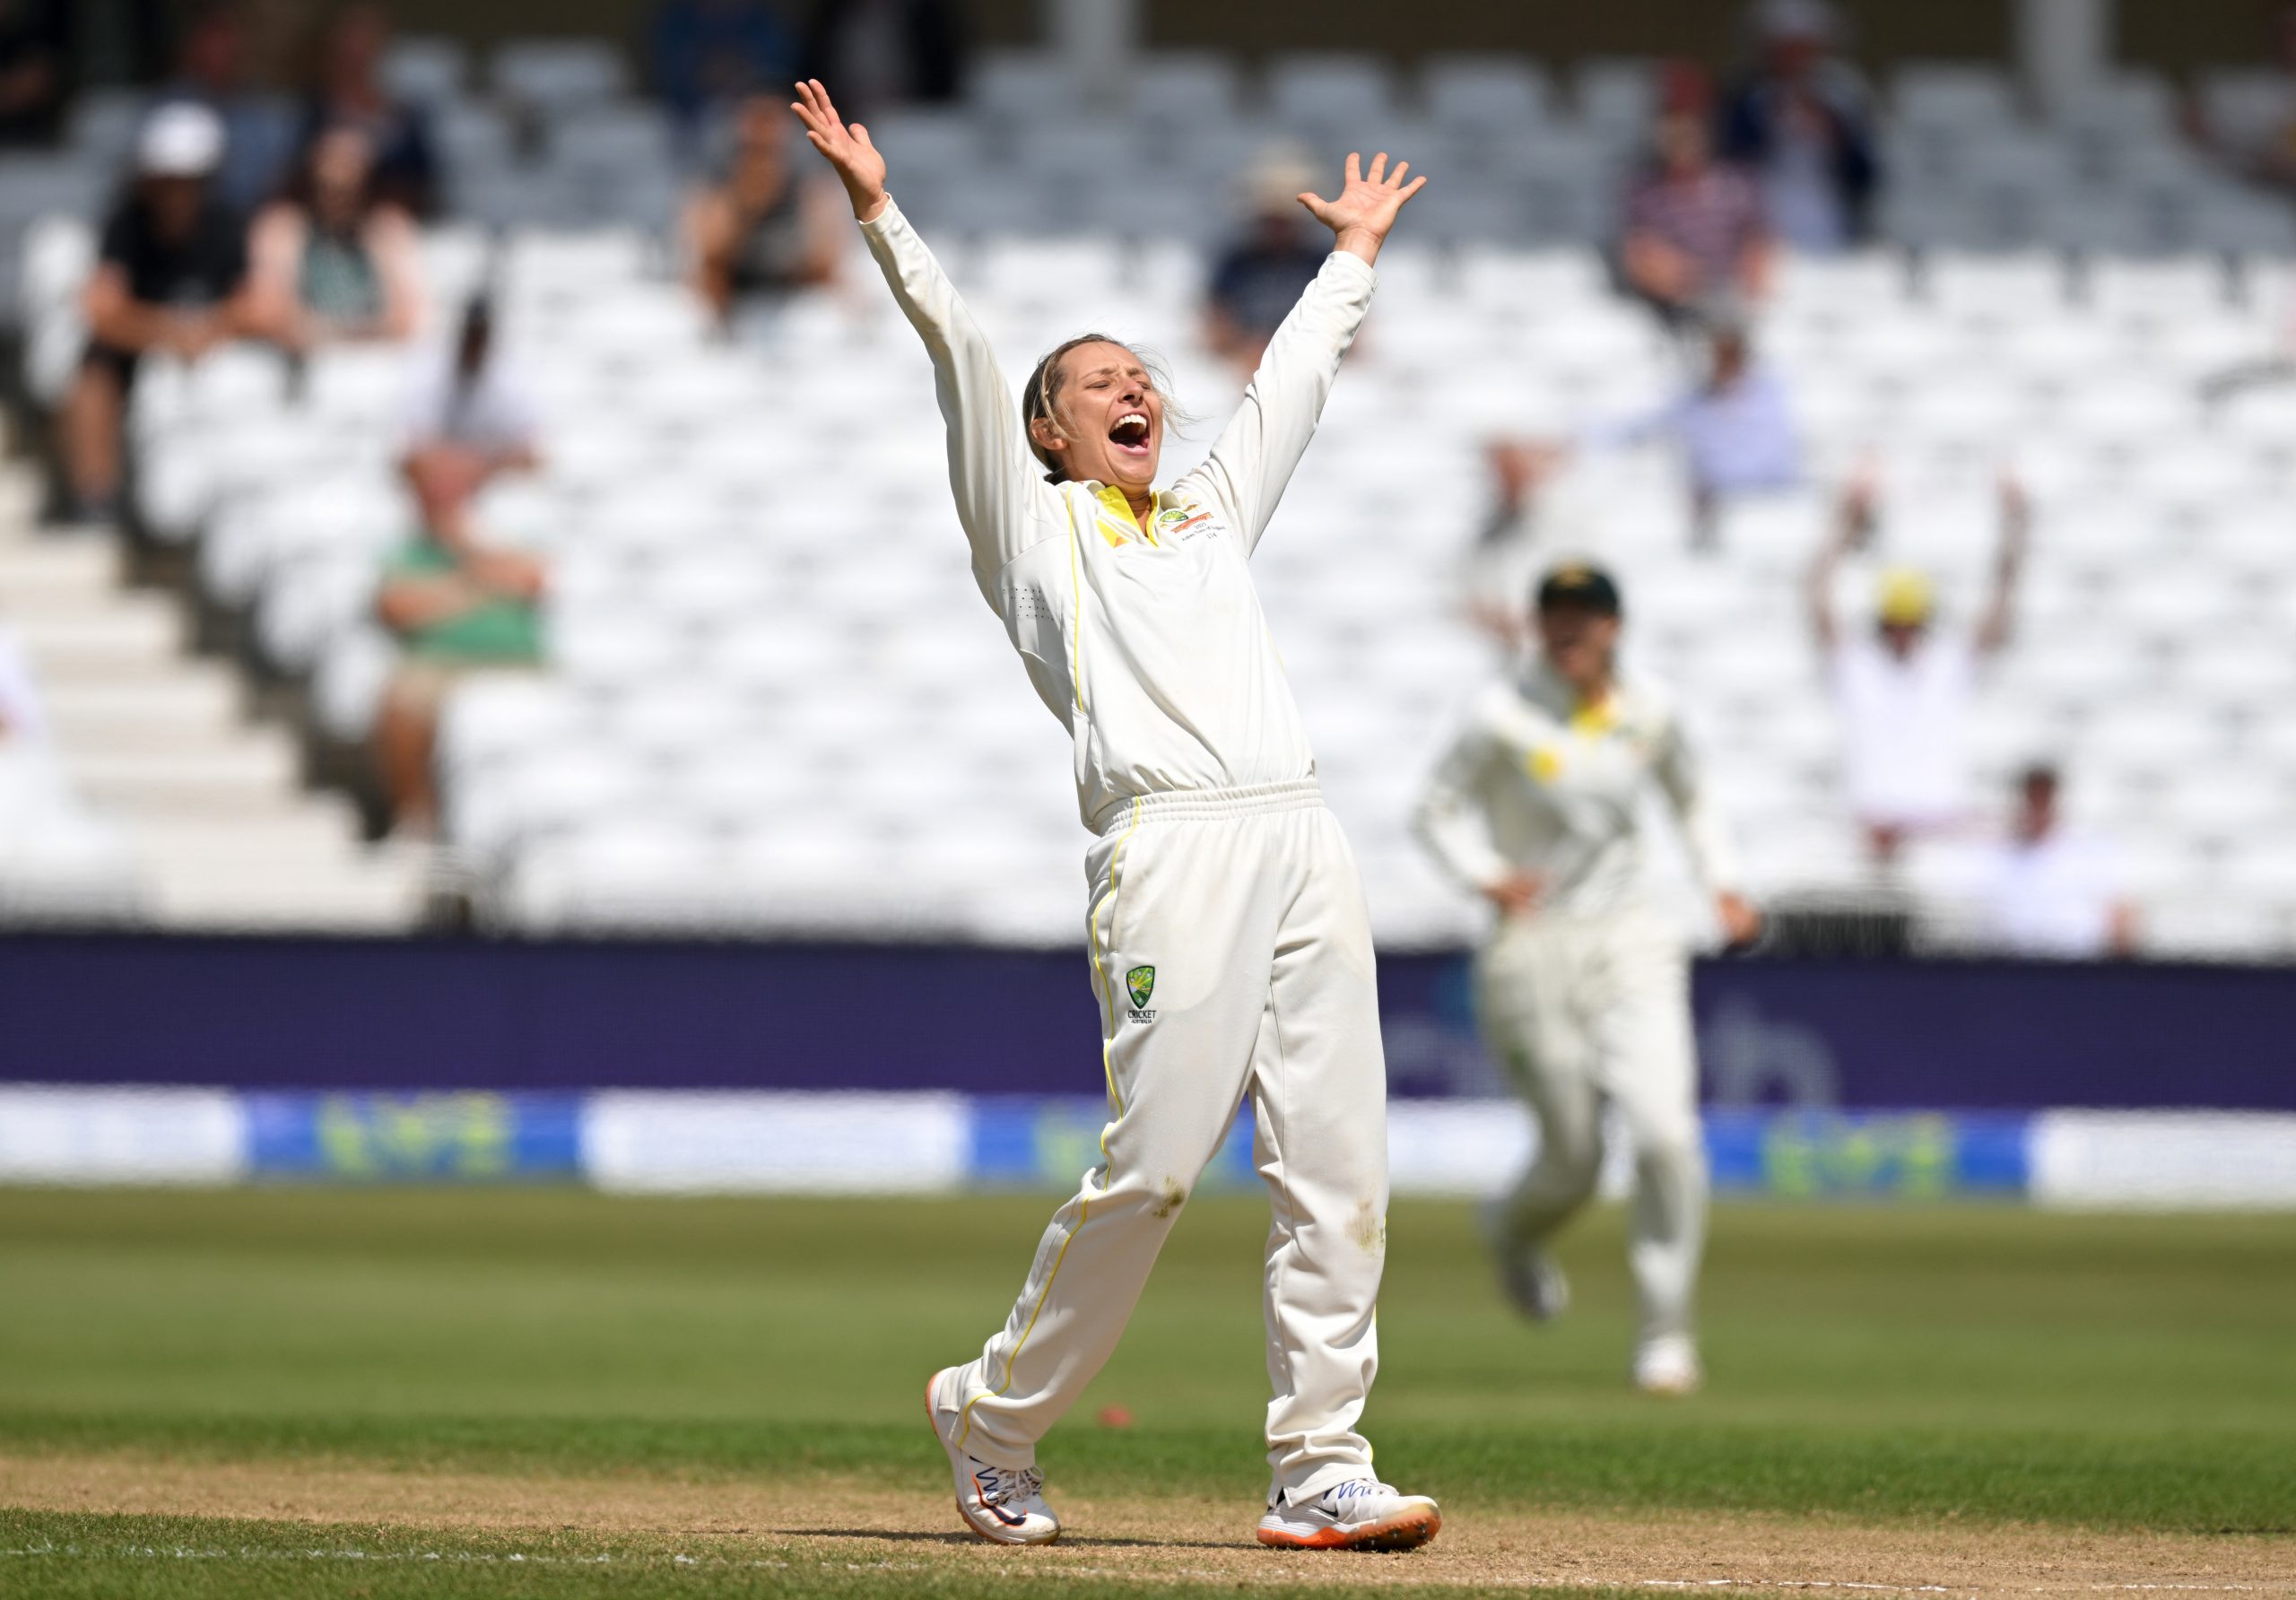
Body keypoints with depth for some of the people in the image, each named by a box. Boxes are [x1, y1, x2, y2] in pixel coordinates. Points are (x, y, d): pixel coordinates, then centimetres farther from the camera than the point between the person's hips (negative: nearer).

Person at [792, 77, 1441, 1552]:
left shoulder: (1212, 514, 30)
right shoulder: (1035, 524, 15)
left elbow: (1297, 377, 42)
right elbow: (960, 355, 7)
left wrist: (1357, 254, 49)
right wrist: (881, 212, 0)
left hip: (1303, 846, 6)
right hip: (1170, 845, -6)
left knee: (1341, 1166, -4)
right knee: (1153, 1162, -12)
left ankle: (1321, 1473, -5)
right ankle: (994, 1415, 6)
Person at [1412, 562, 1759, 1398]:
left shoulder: (1648, 711, 4)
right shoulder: (1506, 715, -8)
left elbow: (1690, 801, 20)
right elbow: (1437, 811, -5)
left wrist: (1723, 885, 6)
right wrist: (1487, 875, -23)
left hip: (1631, 947, 3)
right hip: (1534, 948, -3)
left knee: (1665, 1133, -15)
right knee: (1573, 1160, 1)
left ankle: (1665, 1333, -3)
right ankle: (1513, 1230, 39)